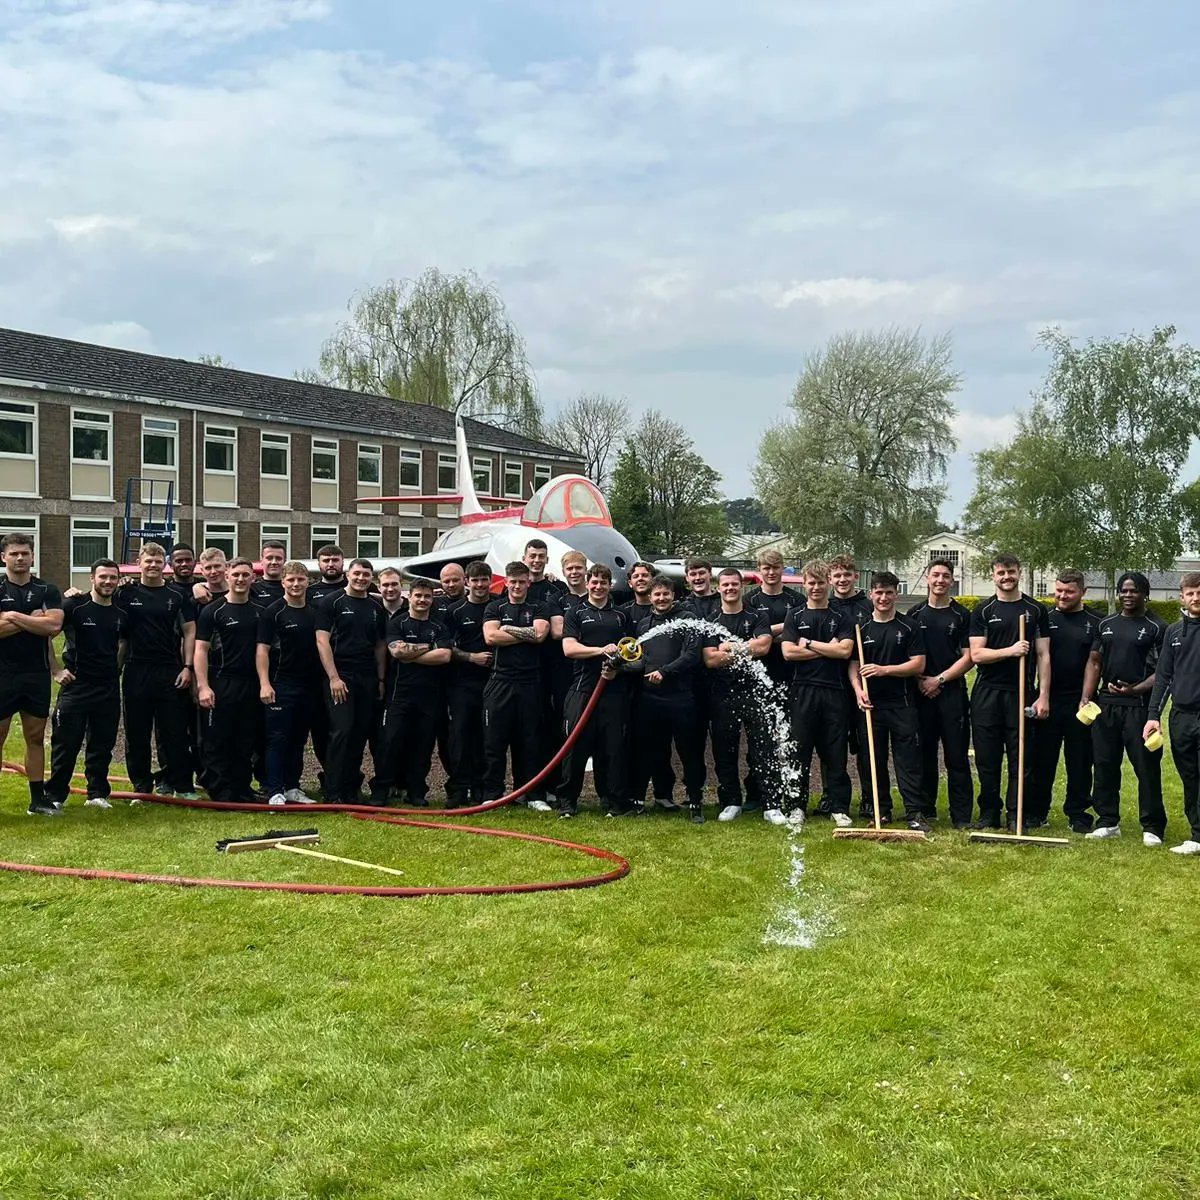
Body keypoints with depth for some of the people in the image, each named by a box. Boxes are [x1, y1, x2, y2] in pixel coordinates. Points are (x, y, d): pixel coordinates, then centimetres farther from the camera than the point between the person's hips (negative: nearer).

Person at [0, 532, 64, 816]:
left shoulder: (47, 591, 6)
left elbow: (53, 626, -10)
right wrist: (32, 620, -13)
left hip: (37, 675, 2)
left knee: (35, 737, 8)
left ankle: (37, 799, 14)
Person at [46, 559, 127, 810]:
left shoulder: (120, 614, 8)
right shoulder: (74, 606, -6)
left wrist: (115, 669, 11)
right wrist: (56, 670, -10)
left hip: (109, 688, 4)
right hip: (75, 684, -4)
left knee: (102, 745, 9)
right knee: (66, 743, -1)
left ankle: (98, 793, 18)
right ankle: (55, 795, 8)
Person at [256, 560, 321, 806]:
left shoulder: (315, 613, 11)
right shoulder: (272, 612, -4)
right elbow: (262, 650, -8)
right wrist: (264, 683, -17)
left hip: (308, 686, 5)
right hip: (281, 686, -5)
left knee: (298, 739, 11)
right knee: (278, 739, -5)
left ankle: (292, 788, 19)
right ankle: (275, 792, -4)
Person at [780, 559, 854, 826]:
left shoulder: (841, 618, 10)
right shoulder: (794, 616, 9)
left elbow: (845, 650, -5)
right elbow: (788, 651, -5)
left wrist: (809, 643, -4)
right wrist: (828, 649, -5)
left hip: (832, 691, 0)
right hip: (802, 690, 0)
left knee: (835, 753, 2)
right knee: (799, 750, 3)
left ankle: (839, 808, 8)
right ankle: (797, 805, 11)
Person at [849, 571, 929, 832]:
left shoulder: (909, 627, 4)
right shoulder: (862, 629, 10)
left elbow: (918, 664, -3)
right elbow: (853, 666, 8)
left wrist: (884, 669, -13)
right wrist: (858, 689, -11)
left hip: (903, 703, -2)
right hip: (871, 704, 2)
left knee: (908, 760, -5)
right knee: (873, 761, 5)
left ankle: (915, 813, -2)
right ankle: (880, 812, 15)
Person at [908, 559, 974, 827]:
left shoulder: (962, 615, 3)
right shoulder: (915, 614, 9)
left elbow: (968, 657, -1)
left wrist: (939, 679, -8)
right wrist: (918, 680, -4)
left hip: (952, 692, -2)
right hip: (921, 692, 2)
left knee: (957, 756, -2)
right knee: (924, 754, 7)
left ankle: (962, 816, 1)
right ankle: (925, 811, 16)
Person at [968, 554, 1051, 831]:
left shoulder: (1036, 609, 8)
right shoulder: (983, 611, 7)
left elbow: (1043, 655, 4)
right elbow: (976, 654, -2)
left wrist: (1043, 695, -3)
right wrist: (1010, 651, -17)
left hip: (1022, 693, 0)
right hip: (987, 693, 0)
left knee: (1021, 759, 1)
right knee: (987, 758, 3)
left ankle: (1016, 817, 8)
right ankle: (989, 814, 12)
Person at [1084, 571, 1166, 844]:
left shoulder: (1157, 628, 0)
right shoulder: (1106, 624, 14)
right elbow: (1094, 663, 13)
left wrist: (1136, 689, -19)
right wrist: (1086, 699, 3)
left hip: (1139, 706, -5)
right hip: (1106, 705, 5)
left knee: (1147, 767, -3)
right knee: (1104, 765, 8)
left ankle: (1152, 827, 4)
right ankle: (1108, 822, 17)